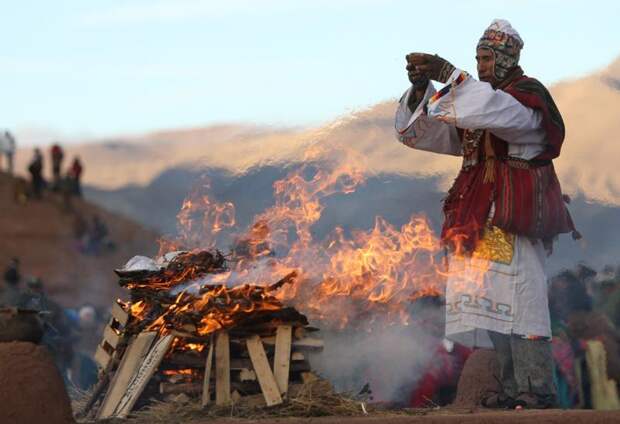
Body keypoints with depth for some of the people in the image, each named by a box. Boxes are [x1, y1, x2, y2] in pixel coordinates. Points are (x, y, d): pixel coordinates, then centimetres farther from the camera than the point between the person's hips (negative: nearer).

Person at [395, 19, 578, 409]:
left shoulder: (529, 95, -4)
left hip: (514, 215, -8)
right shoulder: (473, 95, 18)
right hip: (479, 216, 8)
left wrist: (447, 74, -26)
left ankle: (539, 388, -14)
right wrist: (420, 90, -3)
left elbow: (492, 111, -27)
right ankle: (513, 388, 7)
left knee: (520, 297, -13)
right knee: (494, 302, 4)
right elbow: (416, 132, 15)